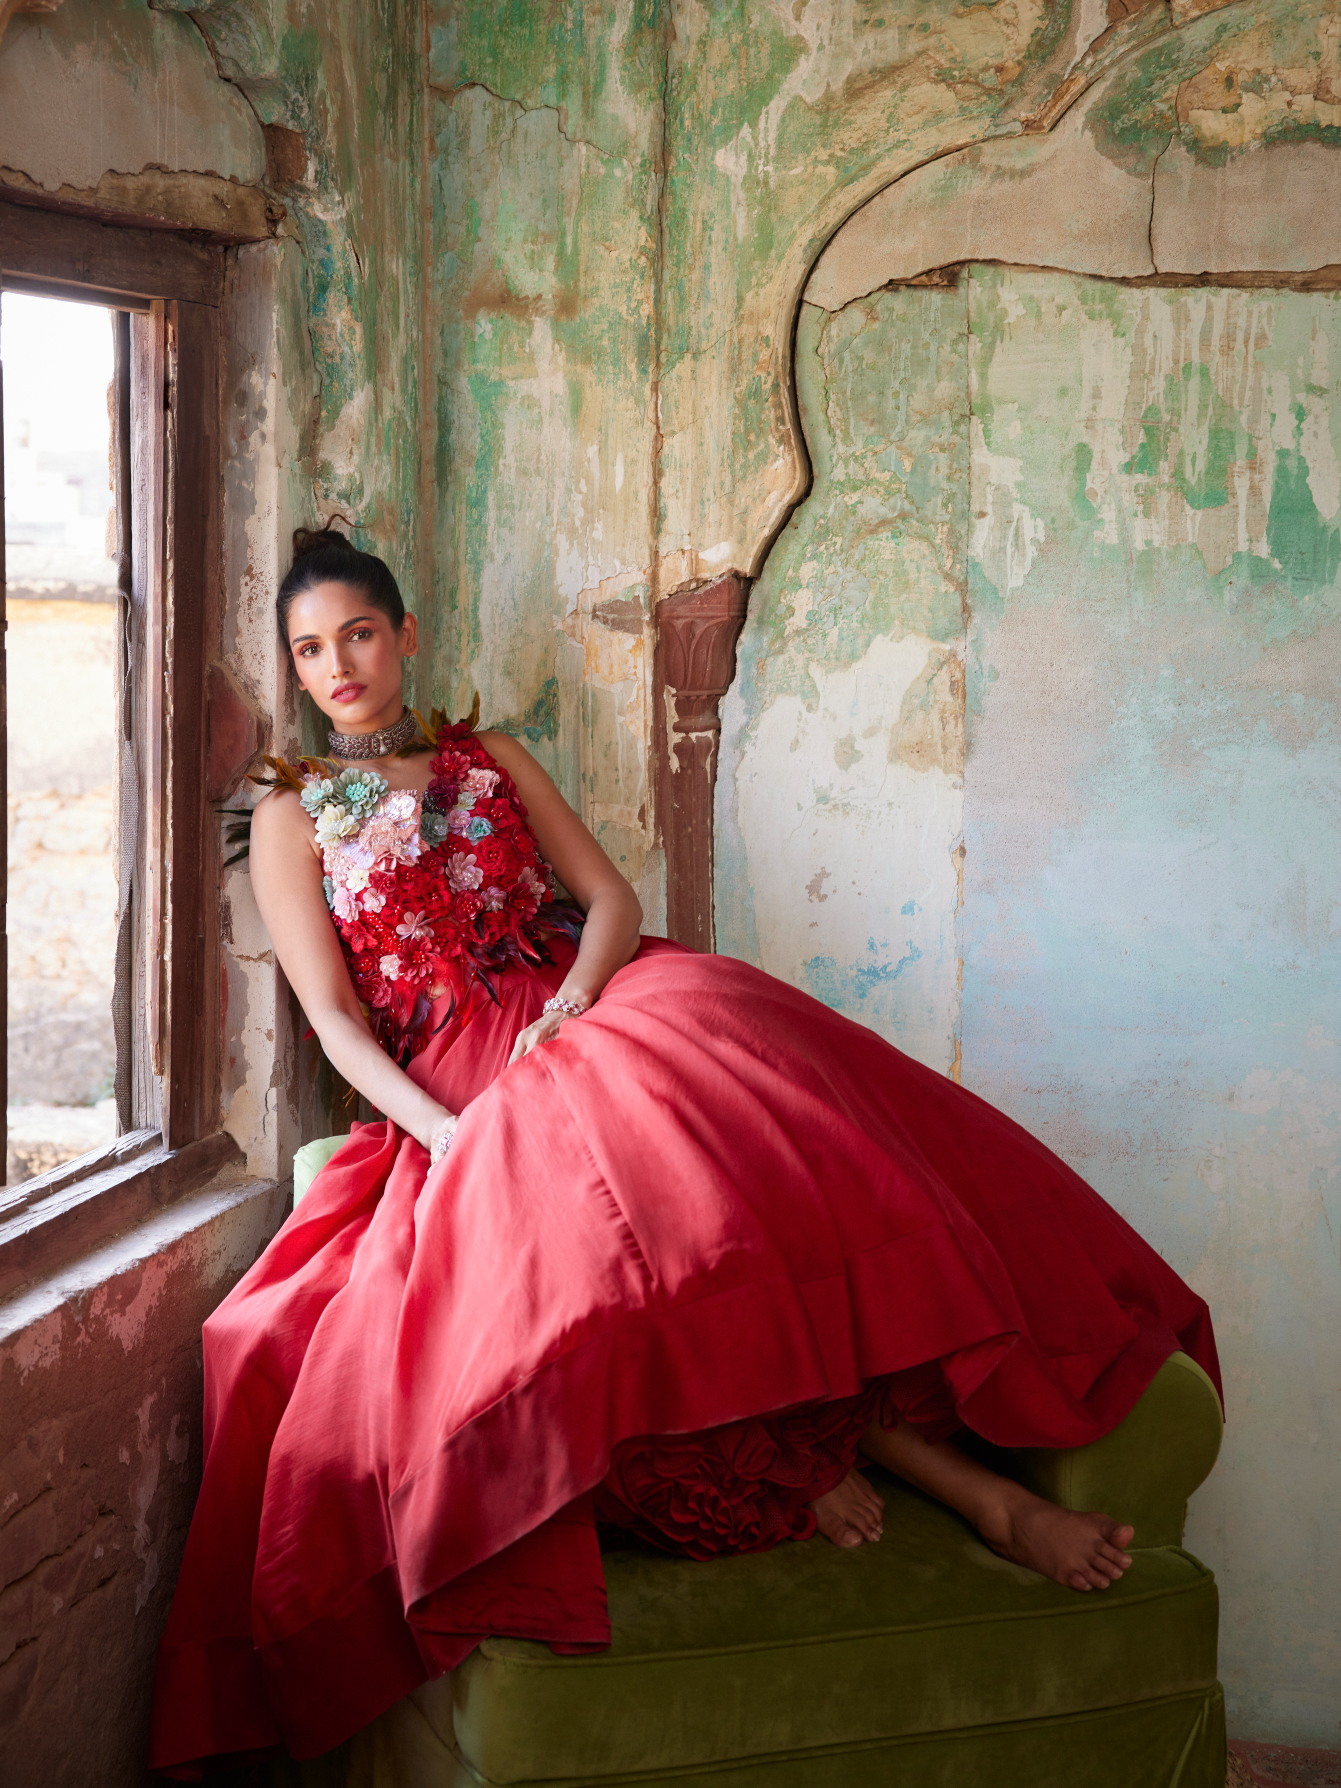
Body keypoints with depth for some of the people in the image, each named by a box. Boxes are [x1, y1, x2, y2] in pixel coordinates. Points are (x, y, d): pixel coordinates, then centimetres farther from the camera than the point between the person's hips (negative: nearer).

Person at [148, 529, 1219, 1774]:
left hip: (581, 1020, 3)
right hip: (456, 1096, -2)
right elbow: (335, 1019, 3)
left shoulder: (492, 759, 21)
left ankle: (806, 1444, -34)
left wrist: (571, 1003, -11)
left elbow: (610, 896, 11)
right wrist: (442, 1130, -14)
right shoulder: (292, 816, 13)